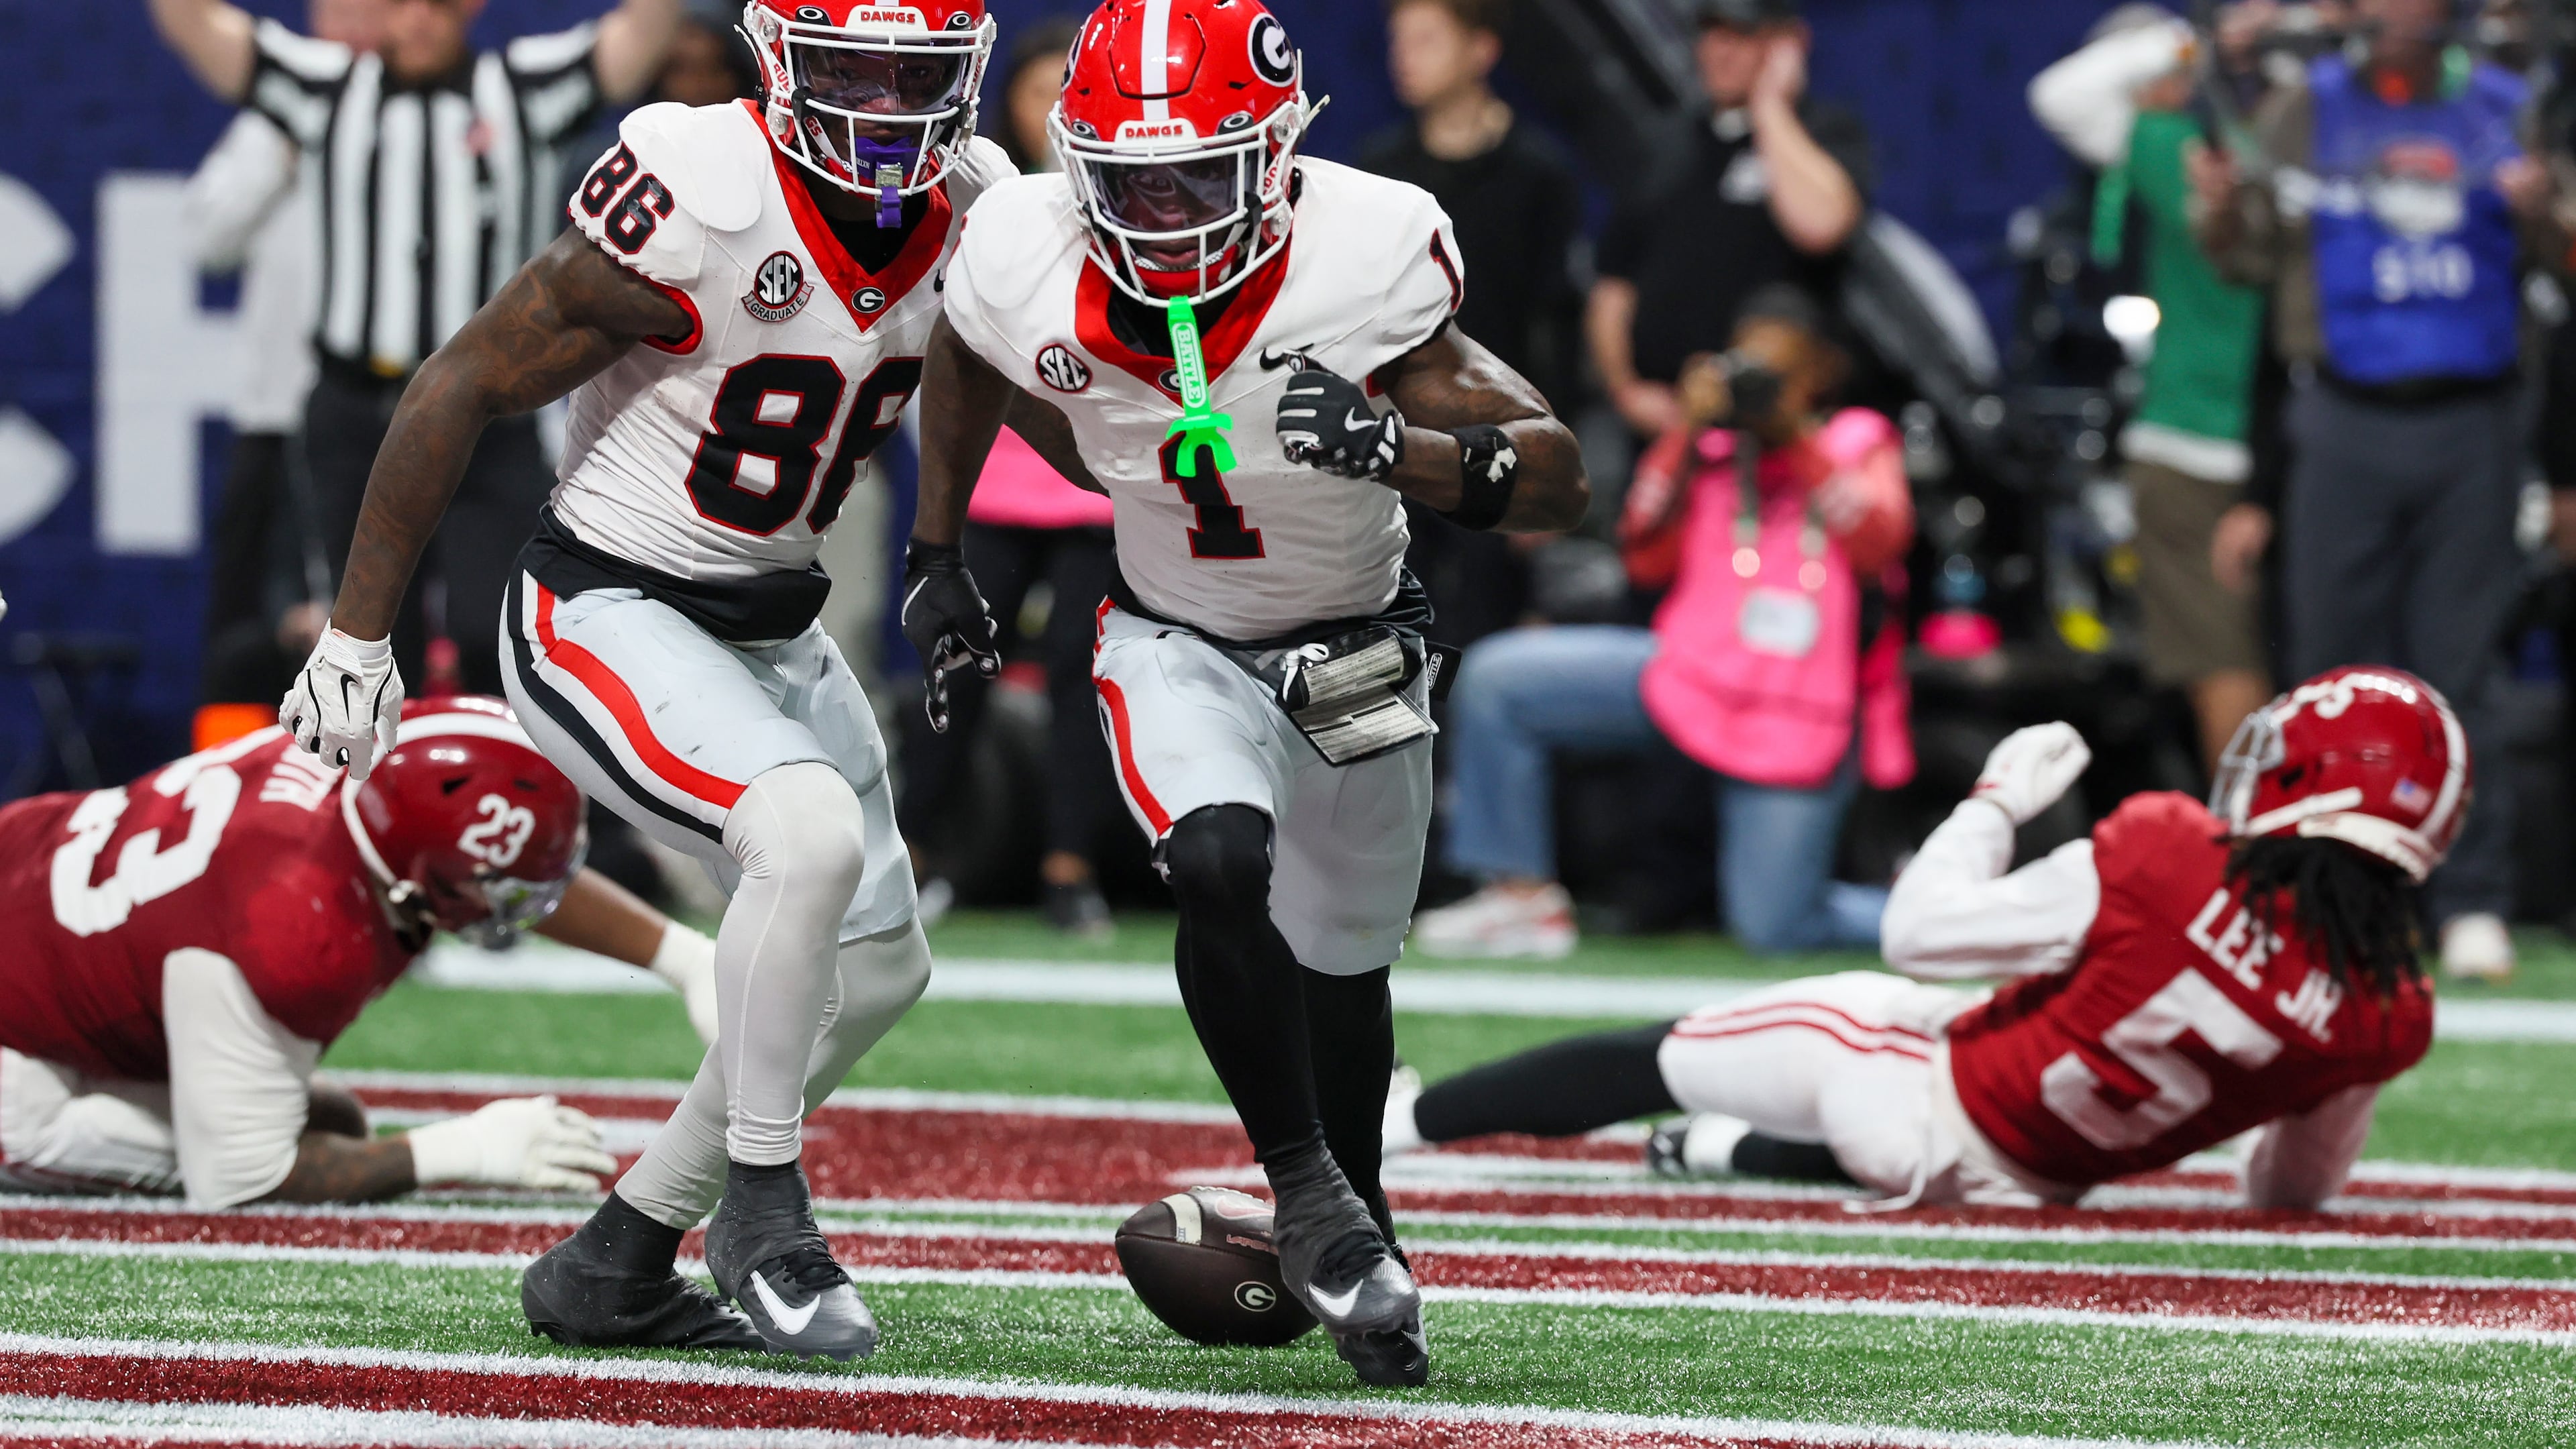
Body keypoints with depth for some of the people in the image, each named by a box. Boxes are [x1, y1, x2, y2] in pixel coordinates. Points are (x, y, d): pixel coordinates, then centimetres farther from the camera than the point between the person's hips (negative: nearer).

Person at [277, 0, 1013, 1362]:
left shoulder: (970, 213, -4)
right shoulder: (695, 206, -24)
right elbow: (465, 384, -16)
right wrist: (357, 632, -13)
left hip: (772, 631, 8)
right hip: (606, 618, -8)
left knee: (877, 967, 12)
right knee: (809, 832, -30)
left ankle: (613, 1263, 22)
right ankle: (763, 1209, -12)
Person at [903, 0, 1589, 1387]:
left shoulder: (1361, 265, -31)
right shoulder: (1033, 272, -23)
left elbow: (1557, 479, -29)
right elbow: (965, 360, 4)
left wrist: (1397, 449, -46)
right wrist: (938, 557, 10)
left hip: (1352, 651, 0)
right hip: (1179, 648, 0)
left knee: (1340, 968, 15)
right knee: (1222, 869, -28)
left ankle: (1357, 1212, 43)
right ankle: (1308, 1190, -10)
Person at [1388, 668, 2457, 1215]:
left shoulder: (2164, 866, -30)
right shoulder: (2390, 1017, -20)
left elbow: (1921, 933, -18)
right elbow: (2296, 1193, 1)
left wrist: (1998, 799, -3)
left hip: (1927, 1091, -3)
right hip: (2037, 1178, 4)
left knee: (1648, 1060, 17)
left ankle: (1385, 1123, 29)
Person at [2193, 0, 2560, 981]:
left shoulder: (2508, 115, 11)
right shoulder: (2304, 112, 9)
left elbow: (2561, 265, 10)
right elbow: (2251, 262, 5)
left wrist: (2539, 217, -11)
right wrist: (2224, 210, -16)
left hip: (2472, 430, 0)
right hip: (2345, 428, 0)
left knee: (2459, 671, -2)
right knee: (2334, 665, -2)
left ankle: (2473, 903, -1)